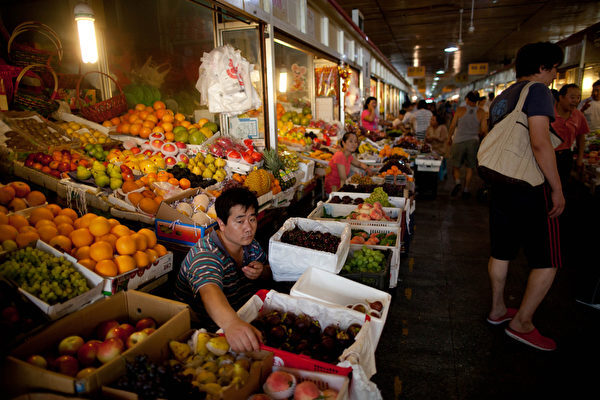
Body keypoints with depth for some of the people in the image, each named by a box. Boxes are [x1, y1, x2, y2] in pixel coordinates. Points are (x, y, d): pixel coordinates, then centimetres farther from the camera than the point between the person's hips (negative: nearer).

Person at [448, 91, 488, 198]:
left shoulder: (460, 110, -4)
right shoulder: (481, 112, -2)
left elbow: (452, 126, -1)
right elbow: (484, 130, -2)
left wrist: (449, 137, 13)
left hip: (459, 141, -1)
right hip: (473, 141, 1)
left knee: (455, 165, 11)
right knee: (469, 167, 12)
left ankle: (457, 181, -14)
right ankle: (465, 190, 13)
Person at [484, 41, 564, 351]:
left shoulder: (500, 98, 15)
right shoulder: (537, 90, -11)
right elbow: (540, 143, -22)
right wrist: (557, 189, -17)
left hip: (500, 185, 9)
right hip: (531, 188, -9)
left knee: (501, 252, 17)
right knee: (547, 261, 3)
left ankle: (498, 310, 31)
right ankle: (521, 323, 11)